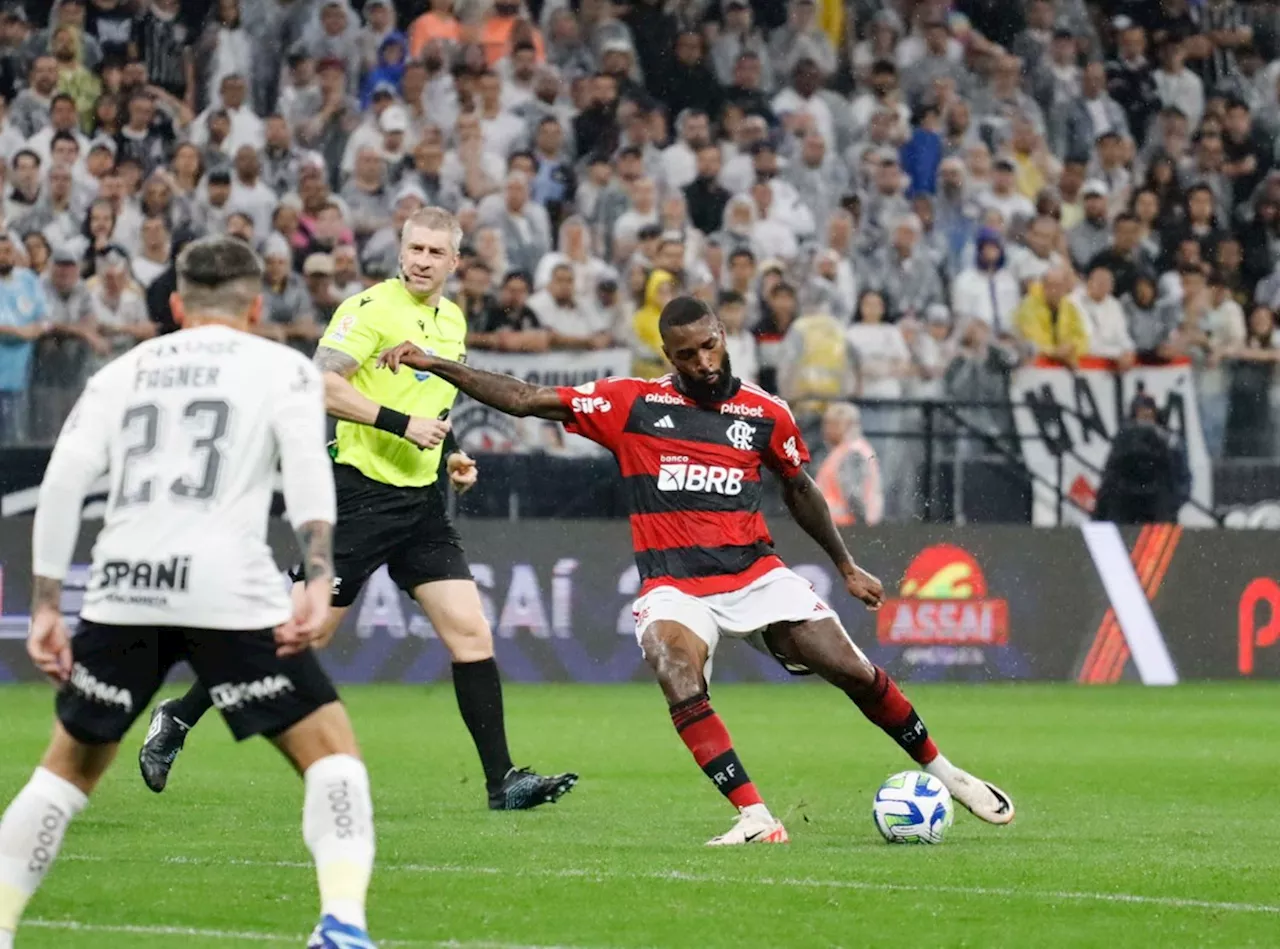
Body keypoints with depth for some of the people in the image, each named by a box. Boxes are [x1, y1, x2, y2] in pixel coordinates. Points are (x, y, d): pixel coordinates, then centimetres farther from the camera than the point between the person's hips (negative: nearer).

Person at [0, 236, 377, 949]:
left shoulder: (124, 372, 23)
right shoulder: (284, 368, 14)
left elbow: (64, 481, 11)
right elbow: (307, 470, -4)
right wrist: (320, 582, -14)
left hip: (122, 591, 3)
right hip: (228, 588, -3)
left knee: (70, 767, 20)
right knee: (331, 751, 5)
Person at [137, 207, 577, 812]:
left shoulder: (453, 321, 15)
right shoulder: (372, 307, -10)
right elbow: (322, 385, -19)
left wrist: (449, 457, 15)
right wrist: (402, 422, -21)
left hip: (421, 500, 7)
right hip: (360, 493, -7)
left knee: (471, 634, -3)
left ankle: (502, 782, -2)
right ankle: (177, 719, 13)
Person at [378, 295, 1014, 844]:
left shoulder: (765, 414, 6)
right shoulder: (631, 404, 1)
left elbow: (799, 490, 22)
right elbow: (524, 400, -1)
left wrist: (846, 566, 27)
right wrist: (432, 364, -7)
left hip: (756, 574, 1)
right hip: (672, 588, -1)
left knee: (854, 673, -7)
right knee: (683, 690, -30)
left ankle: (939, 771, 16)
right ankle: (756, 819, -28)